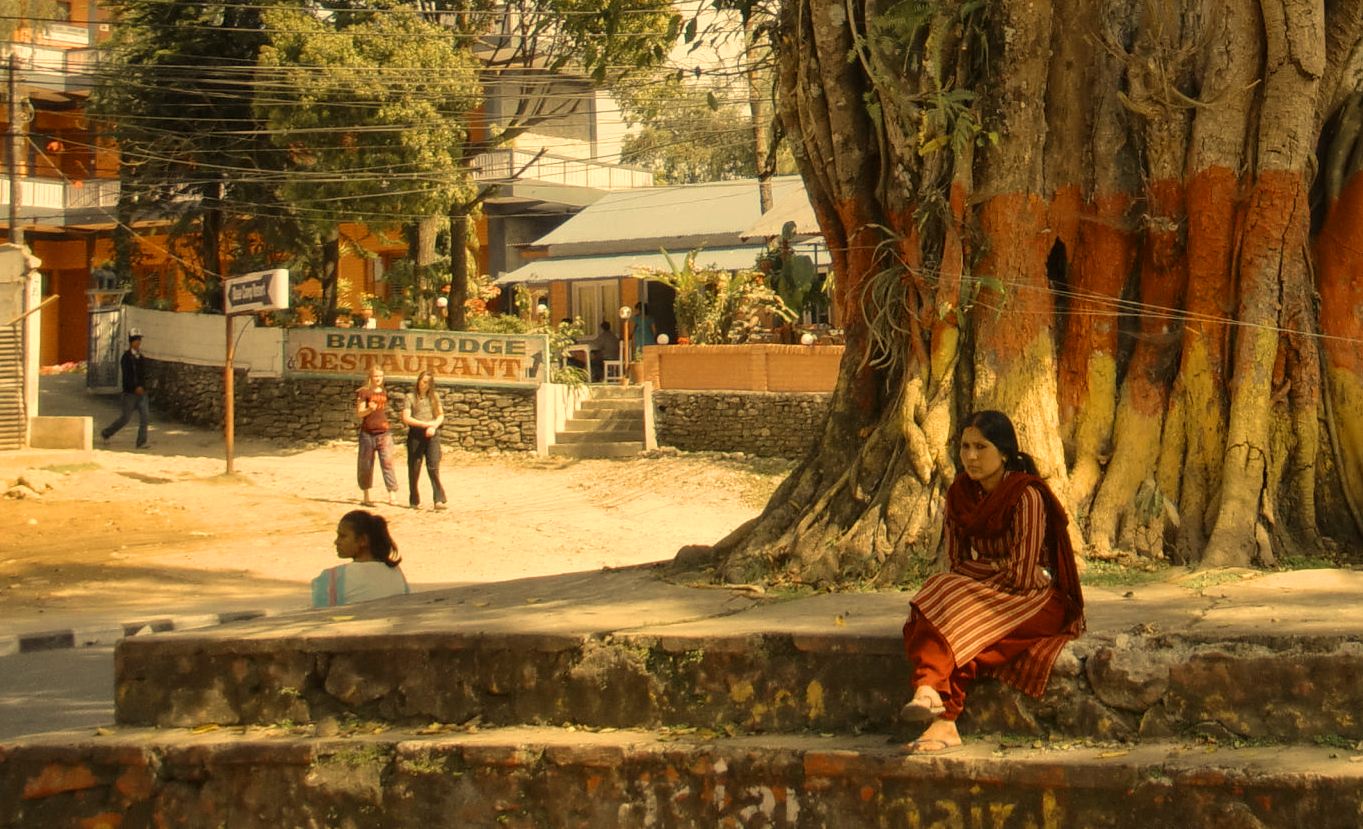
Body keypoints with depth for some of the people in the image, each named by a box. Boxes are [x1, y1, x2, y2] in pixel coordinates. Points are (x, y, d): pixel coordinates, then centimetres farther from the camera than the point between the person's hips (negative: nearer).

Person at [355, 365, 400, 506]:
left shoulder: (383, 393, 14)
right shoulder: (363, 392, -3)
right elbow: (358, 414, -7)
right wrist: (369, 409, -24)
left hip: (383, 433, 4)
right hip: (367, 433, -4)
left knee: (387, 462, -11)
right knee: (366, 465, 4)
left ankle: (392, 493, -18)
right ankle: (366, 496, 13)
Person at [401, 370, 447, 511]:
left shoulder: (434, 397, 12)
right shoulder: (410, 398, 1)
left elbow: (441, 415, 14)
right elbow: (406, 418, -7)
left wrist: (434, 426, -6)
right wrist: (425, 424, -13)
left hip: (431, 435, 2)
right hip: (415, 435, -2)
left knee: (434, 467, -9)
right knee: (414, 469, 4)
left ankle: (438, 500, -15)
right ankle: (415, 501, 14)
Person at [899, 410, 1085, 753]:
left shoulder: (1027, 495, -15)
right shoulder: (959, 493, 5)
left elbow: (1022, 574, -17)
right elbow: (957, 561, 12)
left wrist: (982, 581, -5)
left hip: (1032, 598, -6)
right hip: (975, 591, 6)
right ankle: (944, 720, -40)